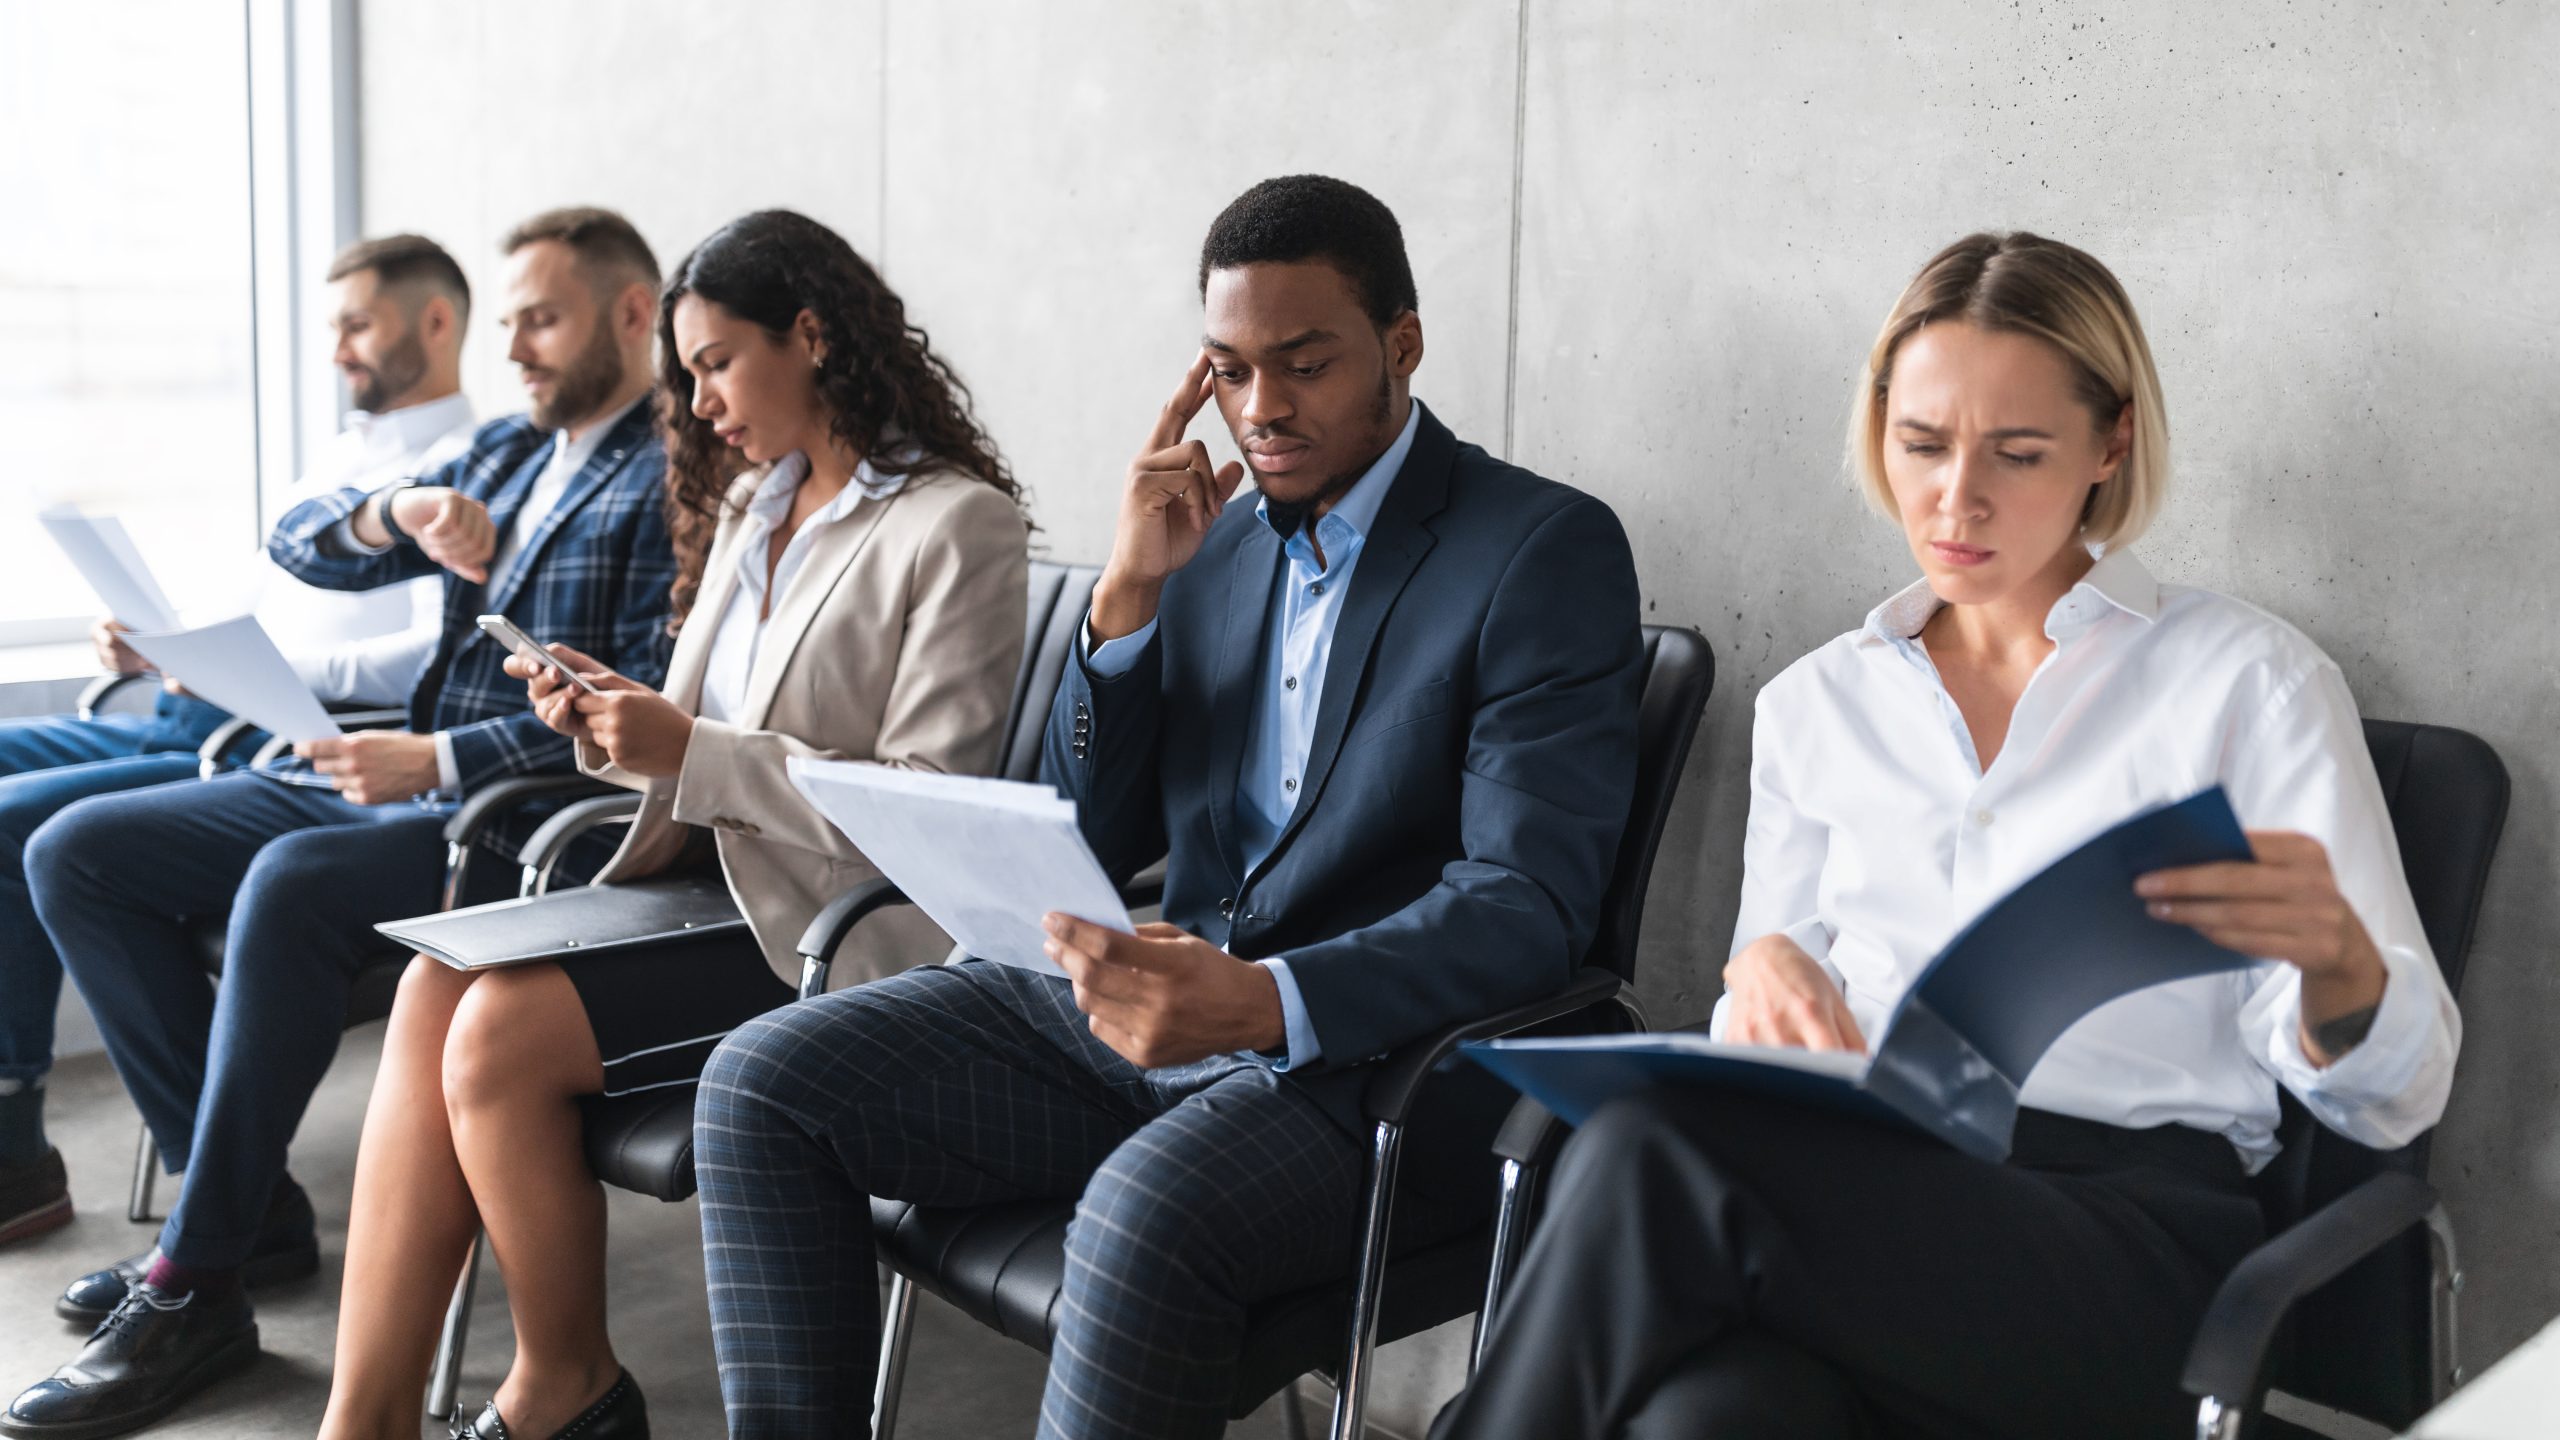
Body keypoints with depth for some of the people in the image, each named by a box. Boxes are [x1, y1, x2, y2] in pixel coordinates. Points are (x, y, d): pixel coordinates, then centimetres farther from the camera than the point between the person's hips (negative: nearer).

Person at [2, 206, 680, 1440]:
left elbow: (653, 709, -17)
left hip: (528, 817, -9)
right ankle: (239, 1188, 2)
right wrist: (397, 511, -9)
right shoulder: (506, 452, 20)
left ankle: (192, 1284, -24)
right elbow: (299, 545, 13)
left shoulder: (679, 480, -7)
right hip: (401, 781, 9)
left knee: (290, 887, -36)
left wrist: (440, 761, -21)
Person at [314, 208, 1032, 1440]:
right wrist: (614, 724, -1)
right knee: (435, 988, -15)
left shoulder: (954, 526, -9)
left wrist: (690, 753, -17)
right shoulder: (750, 506, 17)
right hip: (709, 882, 8)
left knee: (502, 1032, -21)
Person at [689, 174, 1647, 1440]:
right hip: (1150, 1016, 7)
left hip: (1370, 1060, -6)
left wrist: (1263, 1001, -32)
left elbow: (1528, 906, -16)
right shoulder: (1214, 545, 13)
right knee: (761, 1081, -6)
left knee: (1146, 1212, -36)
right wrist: (1127, 594, -2)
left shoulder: (1546, 552, -6)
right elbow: (1090, 849, 11)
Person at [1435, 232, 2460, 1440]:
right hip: (1860, 1184, 3)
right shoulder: (1813, 704, 20)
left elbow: (2394, 1095, 4)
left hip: (2127, 1233, -2)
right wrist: (1765, 970, -5)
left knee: (1656, 1150, -32)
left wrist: (2335, 958, -20)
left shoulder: (2247, 680, 9)